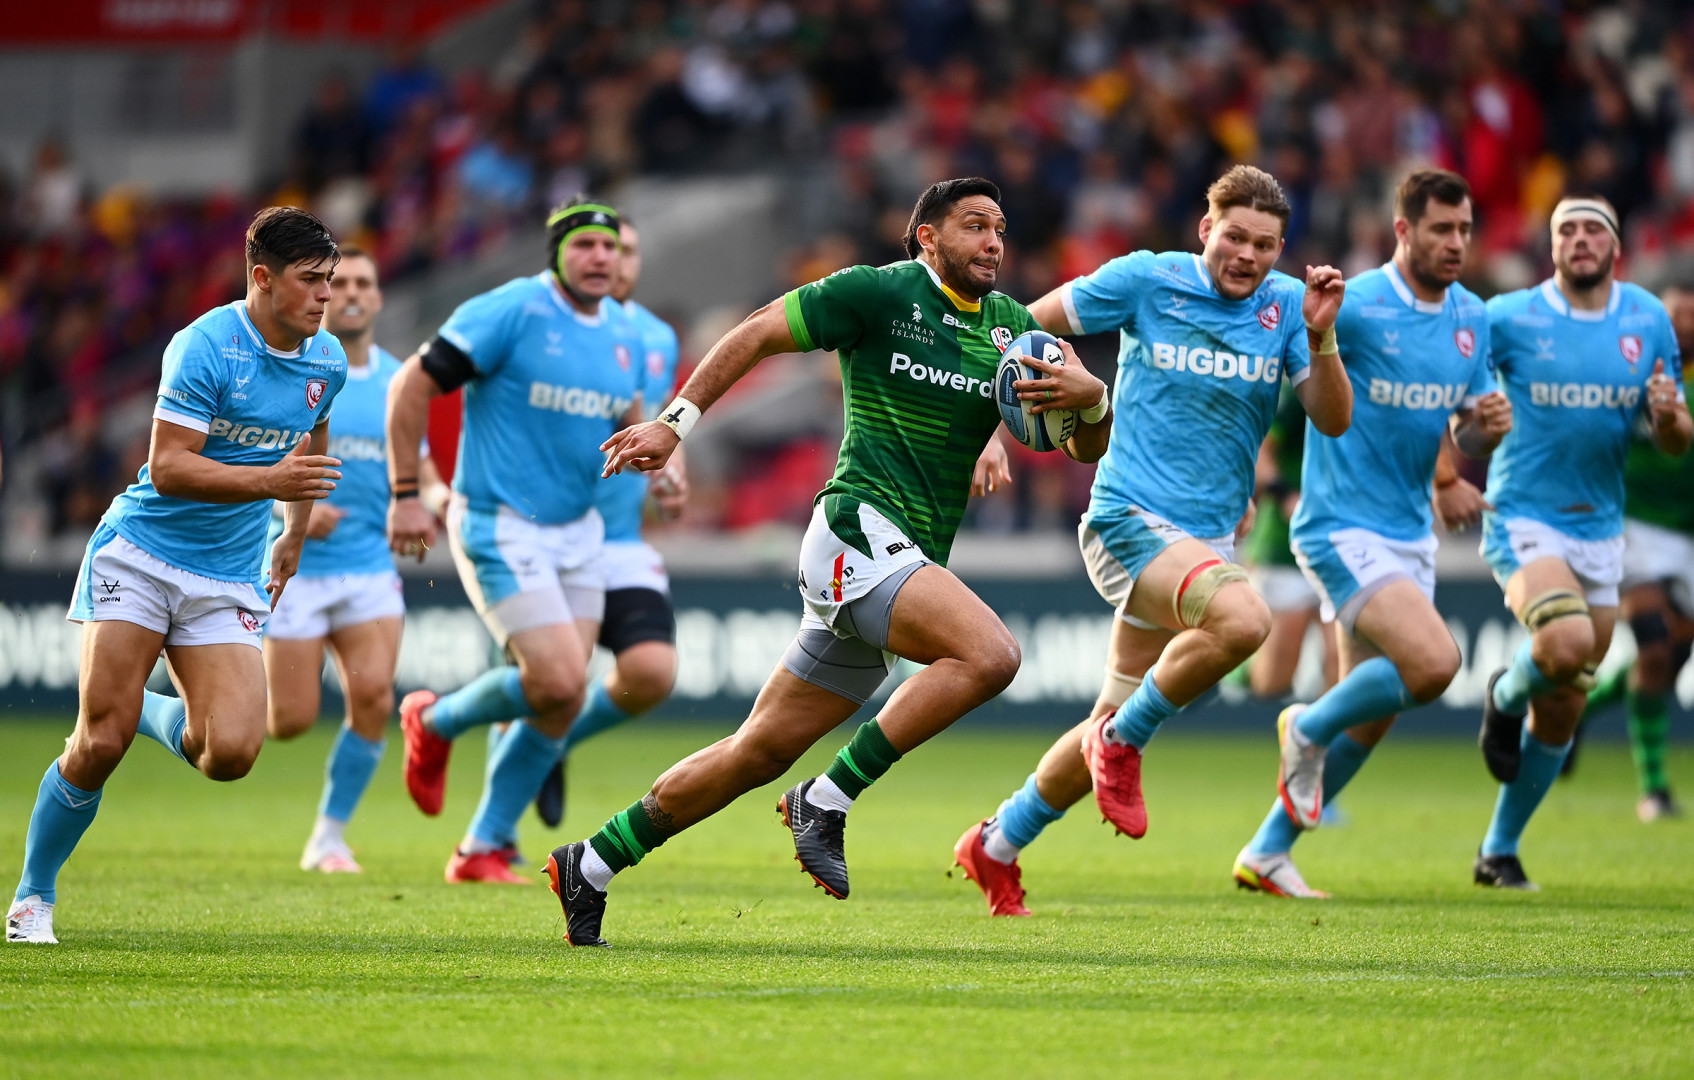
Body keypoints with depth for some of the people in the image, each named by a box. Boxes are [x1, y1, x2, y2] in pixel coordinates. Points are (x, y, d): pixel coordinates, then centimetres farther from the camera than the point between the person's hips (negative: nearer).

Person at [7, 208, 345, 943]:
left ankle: (157, 714, 20)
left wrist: (295, 534, 30)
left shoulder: (326, 361, 4)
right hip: (139, 553, -5)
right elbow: (168, 468, -22)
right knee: (101, 744, -11)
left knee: (232, 752, -15)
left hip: (228, 580, 5)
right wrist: (272, 480, -31)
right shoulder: (204, 347, -16)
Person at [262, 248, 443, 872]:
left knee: (373, 696, -15)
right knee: (291, 720, -7)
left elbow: (415, 458, 21)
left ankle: (329, 837, 2)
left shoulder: (395, 377, 9)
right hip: (294, 565, -4)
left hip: (370, 567, 4)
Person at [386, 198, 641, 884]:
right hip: (501, 529, -7)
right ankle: (435, 723, 12)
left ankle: (483, 850, 15)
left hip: (576, 532, 7)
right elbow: (412, 384, -12)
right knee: (559, 683, -17)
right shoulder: (511, 312, -15)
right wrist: (406, 495, -13)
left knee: (560, 704, 3)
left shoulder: (620, 331, 7)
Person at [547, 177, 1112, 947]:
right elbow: (757, 334, 3)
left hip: (906, 565, 7)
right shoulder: (879, 292, -4)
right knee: (988, 654, -28)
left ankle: (592, 865, 18)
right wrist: (675, 422, -2)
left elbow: (1087, 448, 14)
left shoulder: (1009, 327, 13)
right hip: (858, 529, -7)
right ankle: (827, 801, -20)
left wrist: (1090, 398, -9)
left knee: (763, 751, 9)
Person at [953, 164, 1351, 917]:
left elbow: (1333, 421, -2)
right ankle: (1122, 741, -11)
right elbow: (1027, 326, 4)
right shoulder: (1145, 280, -6)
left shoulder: (1285, 304, 4)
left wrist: (1320, 337, -18)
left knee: (1115, 726, 10)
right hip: (1130, 517, -5)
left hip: (1210, 537, 5)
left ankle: (995, 847, 30)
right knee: (1242, 619, -33)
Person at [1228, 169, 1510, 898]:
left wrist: (1489, 424, -8)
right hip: (1344, 529, -8)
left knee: (1369, 717, 9)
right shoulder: (1354, 308, -15)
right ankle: (1308, 729, 2)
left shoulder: (1473, 318, 7)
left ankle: (1266, 853, 23)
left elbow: (1468, 441, 13)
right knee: (1433, 661, -25)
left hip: (1411, 535, 8)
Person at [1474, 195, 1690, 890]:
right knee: (1567, 644, -30)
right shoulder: (1507, 318, -6)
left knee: (1562, 714, 7)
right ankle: (1506, 696, 5)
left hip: (1600, 530, 4)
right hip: (1523, 519, -4)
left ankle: (1499, 851, 22)